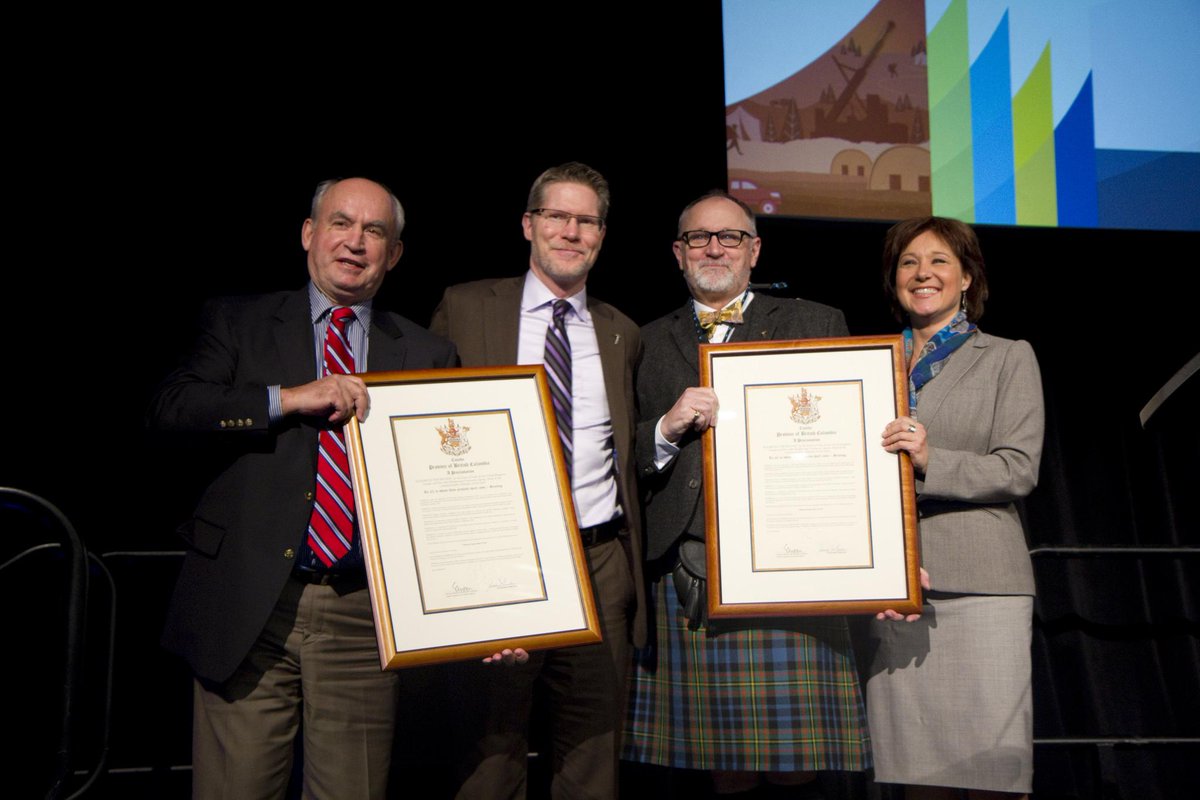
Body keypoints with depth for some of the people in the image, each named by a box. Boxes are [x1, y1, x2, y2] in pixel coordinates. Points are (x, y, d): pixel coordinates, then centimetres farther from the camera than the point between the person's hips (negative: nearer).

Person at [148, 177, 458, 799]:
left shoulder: (428, 354, 10)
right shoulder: (237, 321, 10)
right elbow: (170, 407, -5)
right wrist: (290, 398, -16)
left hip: (363, 615, 1)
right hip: (247, 608, 0)